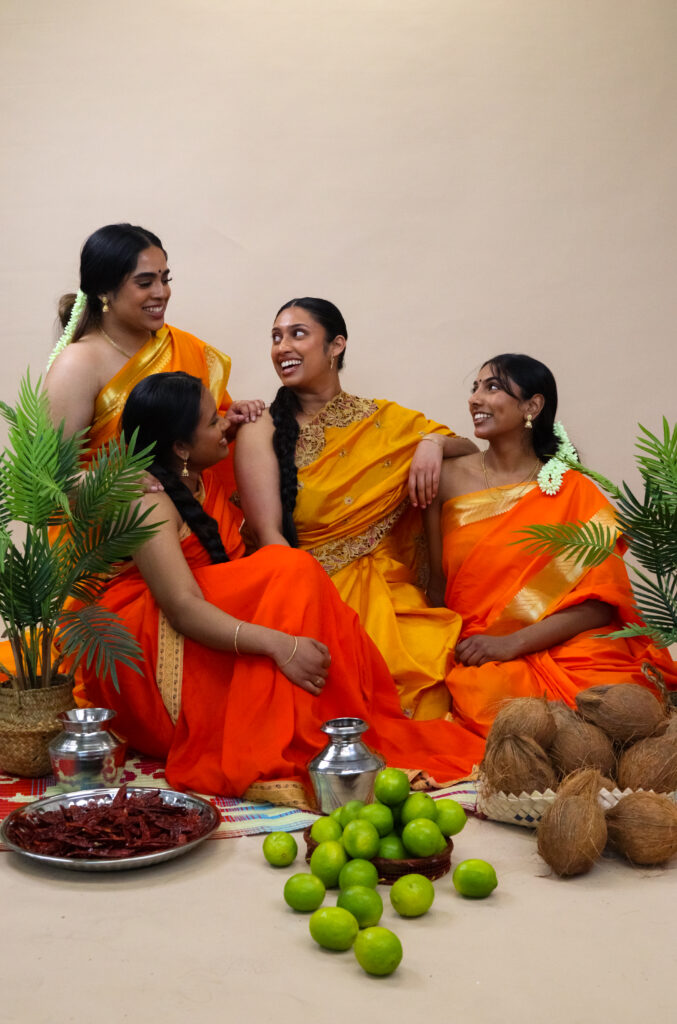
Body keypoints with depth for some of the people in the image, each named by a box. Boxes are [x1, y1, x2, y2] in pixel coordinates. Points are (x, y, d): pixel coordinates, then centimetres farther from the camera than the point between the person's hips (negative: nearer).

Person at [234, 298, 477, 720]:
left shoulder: (384, 420, 12)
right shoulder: (263, 431, 5)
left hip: (387, 590, 2)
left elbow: (472, 451, 23)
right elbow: (269, 534, -5)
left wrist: (434, 442, -1)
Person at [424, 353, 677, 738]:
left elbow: (600, 604, -4)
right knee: (492, 694, -33)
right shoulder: (448, 479, 8)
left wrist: (511, 644, -14)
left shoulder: (575, 492, 4)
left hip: (574, 651, 0)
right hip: (481, 659, 1)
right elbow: (437, 588, 8)